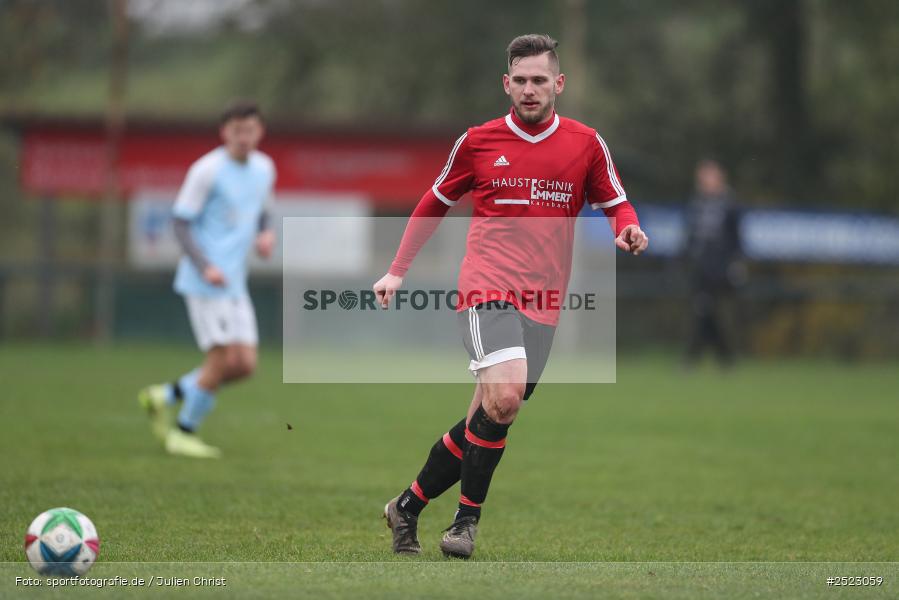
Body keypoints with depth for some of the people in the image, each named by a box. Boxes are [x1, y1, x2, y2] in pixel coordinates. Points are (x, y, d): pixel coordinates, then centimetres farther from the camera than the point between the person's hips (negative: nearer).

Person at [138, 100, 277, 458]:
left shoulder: (264, 169, 9)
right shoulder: (207, 170, -11)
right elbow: (181, 223, -10)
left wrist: (266, 234, 3)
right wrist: (205, 266, -22)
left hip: (234, 283, 7)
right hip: (204, 281, -7)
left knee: (245, 365, 1)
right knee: (223, 358, -11)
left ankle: (165, 396, 18)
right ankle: (183, 433, 5)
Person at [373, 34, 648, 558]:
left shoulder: (586, 144, 7)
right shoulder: (478, 142, 5)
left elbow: (616, 203, 15)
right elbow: (436, 203, 18)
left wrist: (628, 230, -9)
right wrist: (398, 270, 17)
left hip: (543, 303, 3)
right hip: (488, 289, -3)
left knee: (488, 420, 3)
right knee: (504, 397, -26)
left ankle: (409, 506, 22)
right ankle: (468, 518, -11)